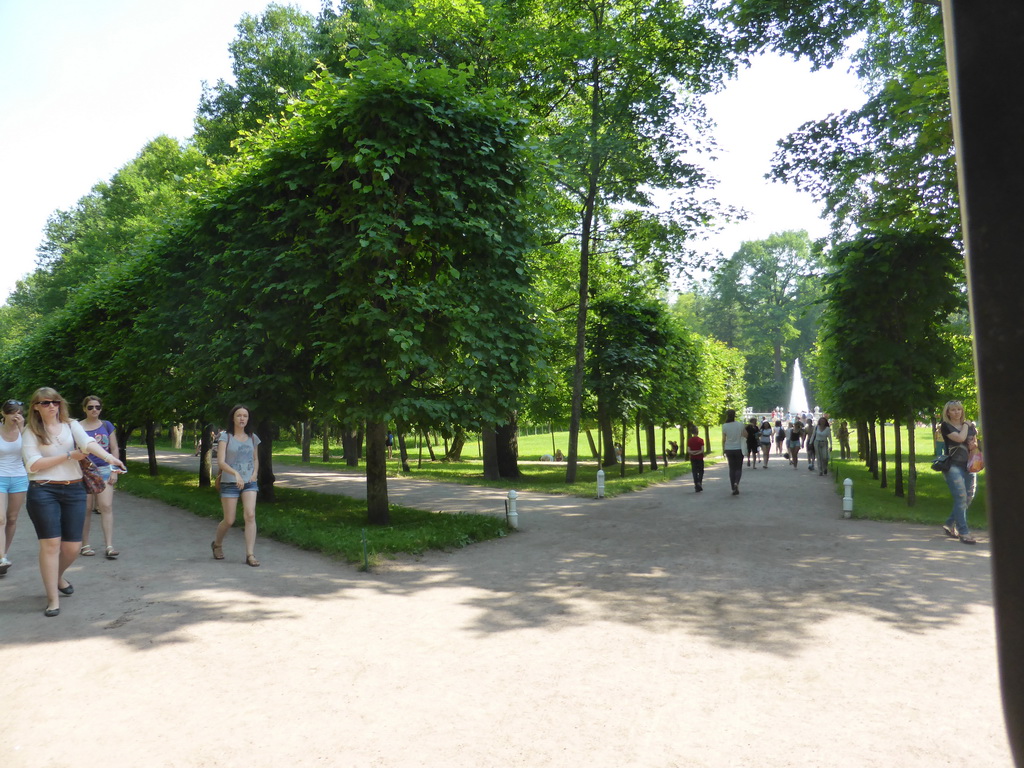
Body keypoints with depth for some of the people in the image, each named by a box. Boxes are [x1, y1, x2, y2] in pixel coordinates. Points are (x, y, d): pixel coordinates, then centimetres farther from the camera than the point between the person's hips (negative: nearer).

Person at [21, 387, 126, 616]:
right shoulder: (30, 432, 0)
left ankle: (58, 577, 37)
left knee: (72, 546, 5)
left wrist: (109, 457, -33)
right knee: (51, 544, -4)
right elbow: (33, 464, -10)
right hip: (43, 492, -3)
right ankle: (53, 599, 6)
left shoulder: (72, 425, 5)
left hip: (74, 490, 3)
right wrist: (69, 456, -14)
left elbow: (89, 443, -14)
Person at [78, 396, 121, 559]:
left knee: (106, 506, -7)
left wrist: (114, 471, 3)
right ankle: (85, 545, 16)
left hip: (104, 470, 1)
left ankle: (109, 546, -8)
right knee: (86, 509, 3)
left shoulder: (107, 426, 10)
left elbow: (114, 449, 11)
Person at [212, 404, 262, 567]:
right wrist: (236, 473, -32)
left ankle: (250, 555, -12)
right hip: (229, 483, -2)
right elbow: (221, 462, -15)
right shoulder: (225, 436, -6)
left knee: (250, 515, -14)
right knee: (229, 520, 5)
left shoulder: (252, 438, 6)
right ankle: (217, 544, 37)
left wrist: (255, 473, 1)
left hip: (249, 483, 3)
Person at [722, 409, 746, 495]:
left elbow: (723, 440, -3)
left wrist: (723, 450, 7)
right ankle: (736, 483, -18)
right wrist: (744, 428, 16)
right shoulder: (740, 424, -9)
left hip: (729, 449, 1)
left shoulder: (724, 426, -8)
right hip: (739, 449, -1)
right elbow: (745, 435, 1)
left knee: (732, 468, 9)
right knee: (739, 468, 9)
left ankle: (734, 489, 8)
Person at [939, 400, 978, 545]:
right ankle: (964, 532, -12)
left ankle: (950, 525, 23)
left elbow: (975, 442, 24)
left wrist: (975, 445, 0)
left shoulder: (970, 426, 16)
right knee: (961, 497, -14)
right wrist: (965, 426, 1)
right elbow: (960, 438, -16)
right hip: (953, 466, -6)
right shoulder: (946, 426, -2)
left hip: (969, 466, 6)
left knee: (969, 498, 7)